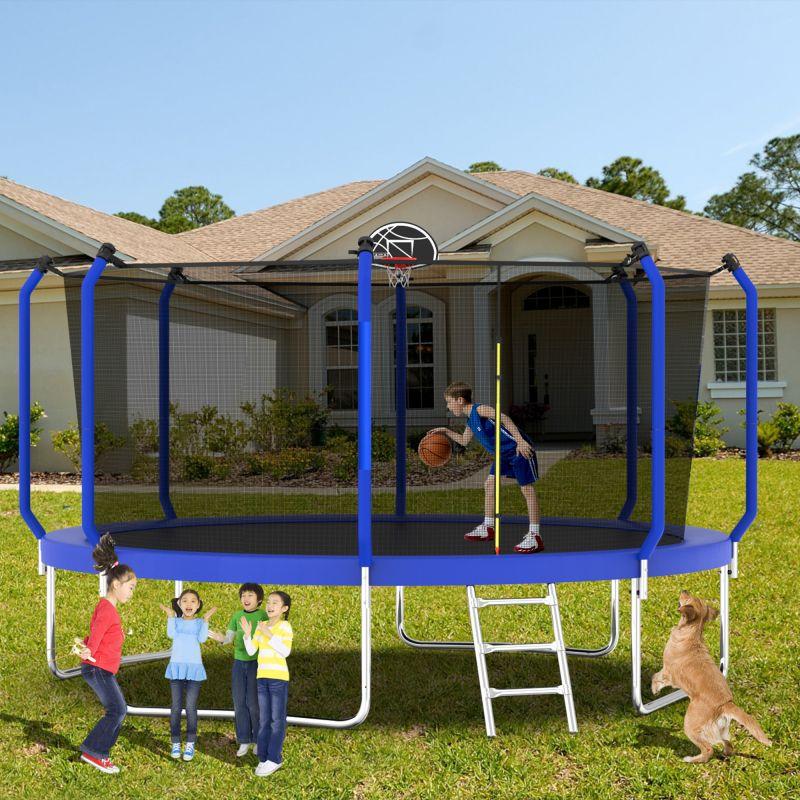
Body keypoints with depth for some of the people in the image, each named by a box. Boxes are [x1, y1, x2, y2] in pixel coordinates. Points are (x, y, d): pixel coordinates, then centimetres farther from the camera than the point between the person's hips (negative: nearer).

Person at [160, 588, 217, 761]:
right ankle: (176, 743, 11)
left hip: (194, 668, -1)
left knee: (191, 707, -2)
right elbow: (171, 634, -12)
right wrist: (170, 616, -11)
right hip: (176, 667, 1)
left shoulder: (199, 622, 7)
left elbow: (202, 638, -10)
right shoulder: (176, 621, 7)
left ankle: (190, 744, 4)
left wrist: (206, 619, -11)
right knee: (176, 707, 2)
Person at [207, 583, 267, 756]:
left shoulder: (264, 616, -7)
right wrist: (221, 639, -17)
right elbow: (229, 638, 4)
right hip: (239, 662, 4)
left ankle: (259, 740, 14)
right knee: (239, 703, 4)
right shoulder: (237, 616, 6)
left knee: (254, 703, -3)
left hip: (256, 662, -4)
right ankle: (244, 741, 16)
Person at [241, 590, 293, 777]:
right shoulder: (261, 626, 10)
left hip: (278, 677, -6)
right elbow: (251, 651, 6)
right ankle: (263, 758, 16)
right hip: (262, 677, 6)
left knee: (277, 720, 0)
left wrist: (269, 635, -21)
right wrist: (247, 634, -8)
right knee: (264, 720, 10)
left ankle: (274, 759, 5)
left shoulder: (285, 626, -6)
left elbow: (285, 651, -17)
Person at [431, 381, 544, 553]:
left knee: (527, 488, -7)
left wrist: (520, 441, -36)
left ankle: (535, 536, -6)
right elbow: (464, 441, 31)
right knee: (490, 483, 11)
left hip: (519, 449, -10)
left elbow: (504, 419, -28)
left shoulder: (479, 409, -16)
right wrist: (446, 432, 22)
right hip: (503, 453, 10)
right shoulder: (470, 420, 13)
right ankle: (488, 528, 22)